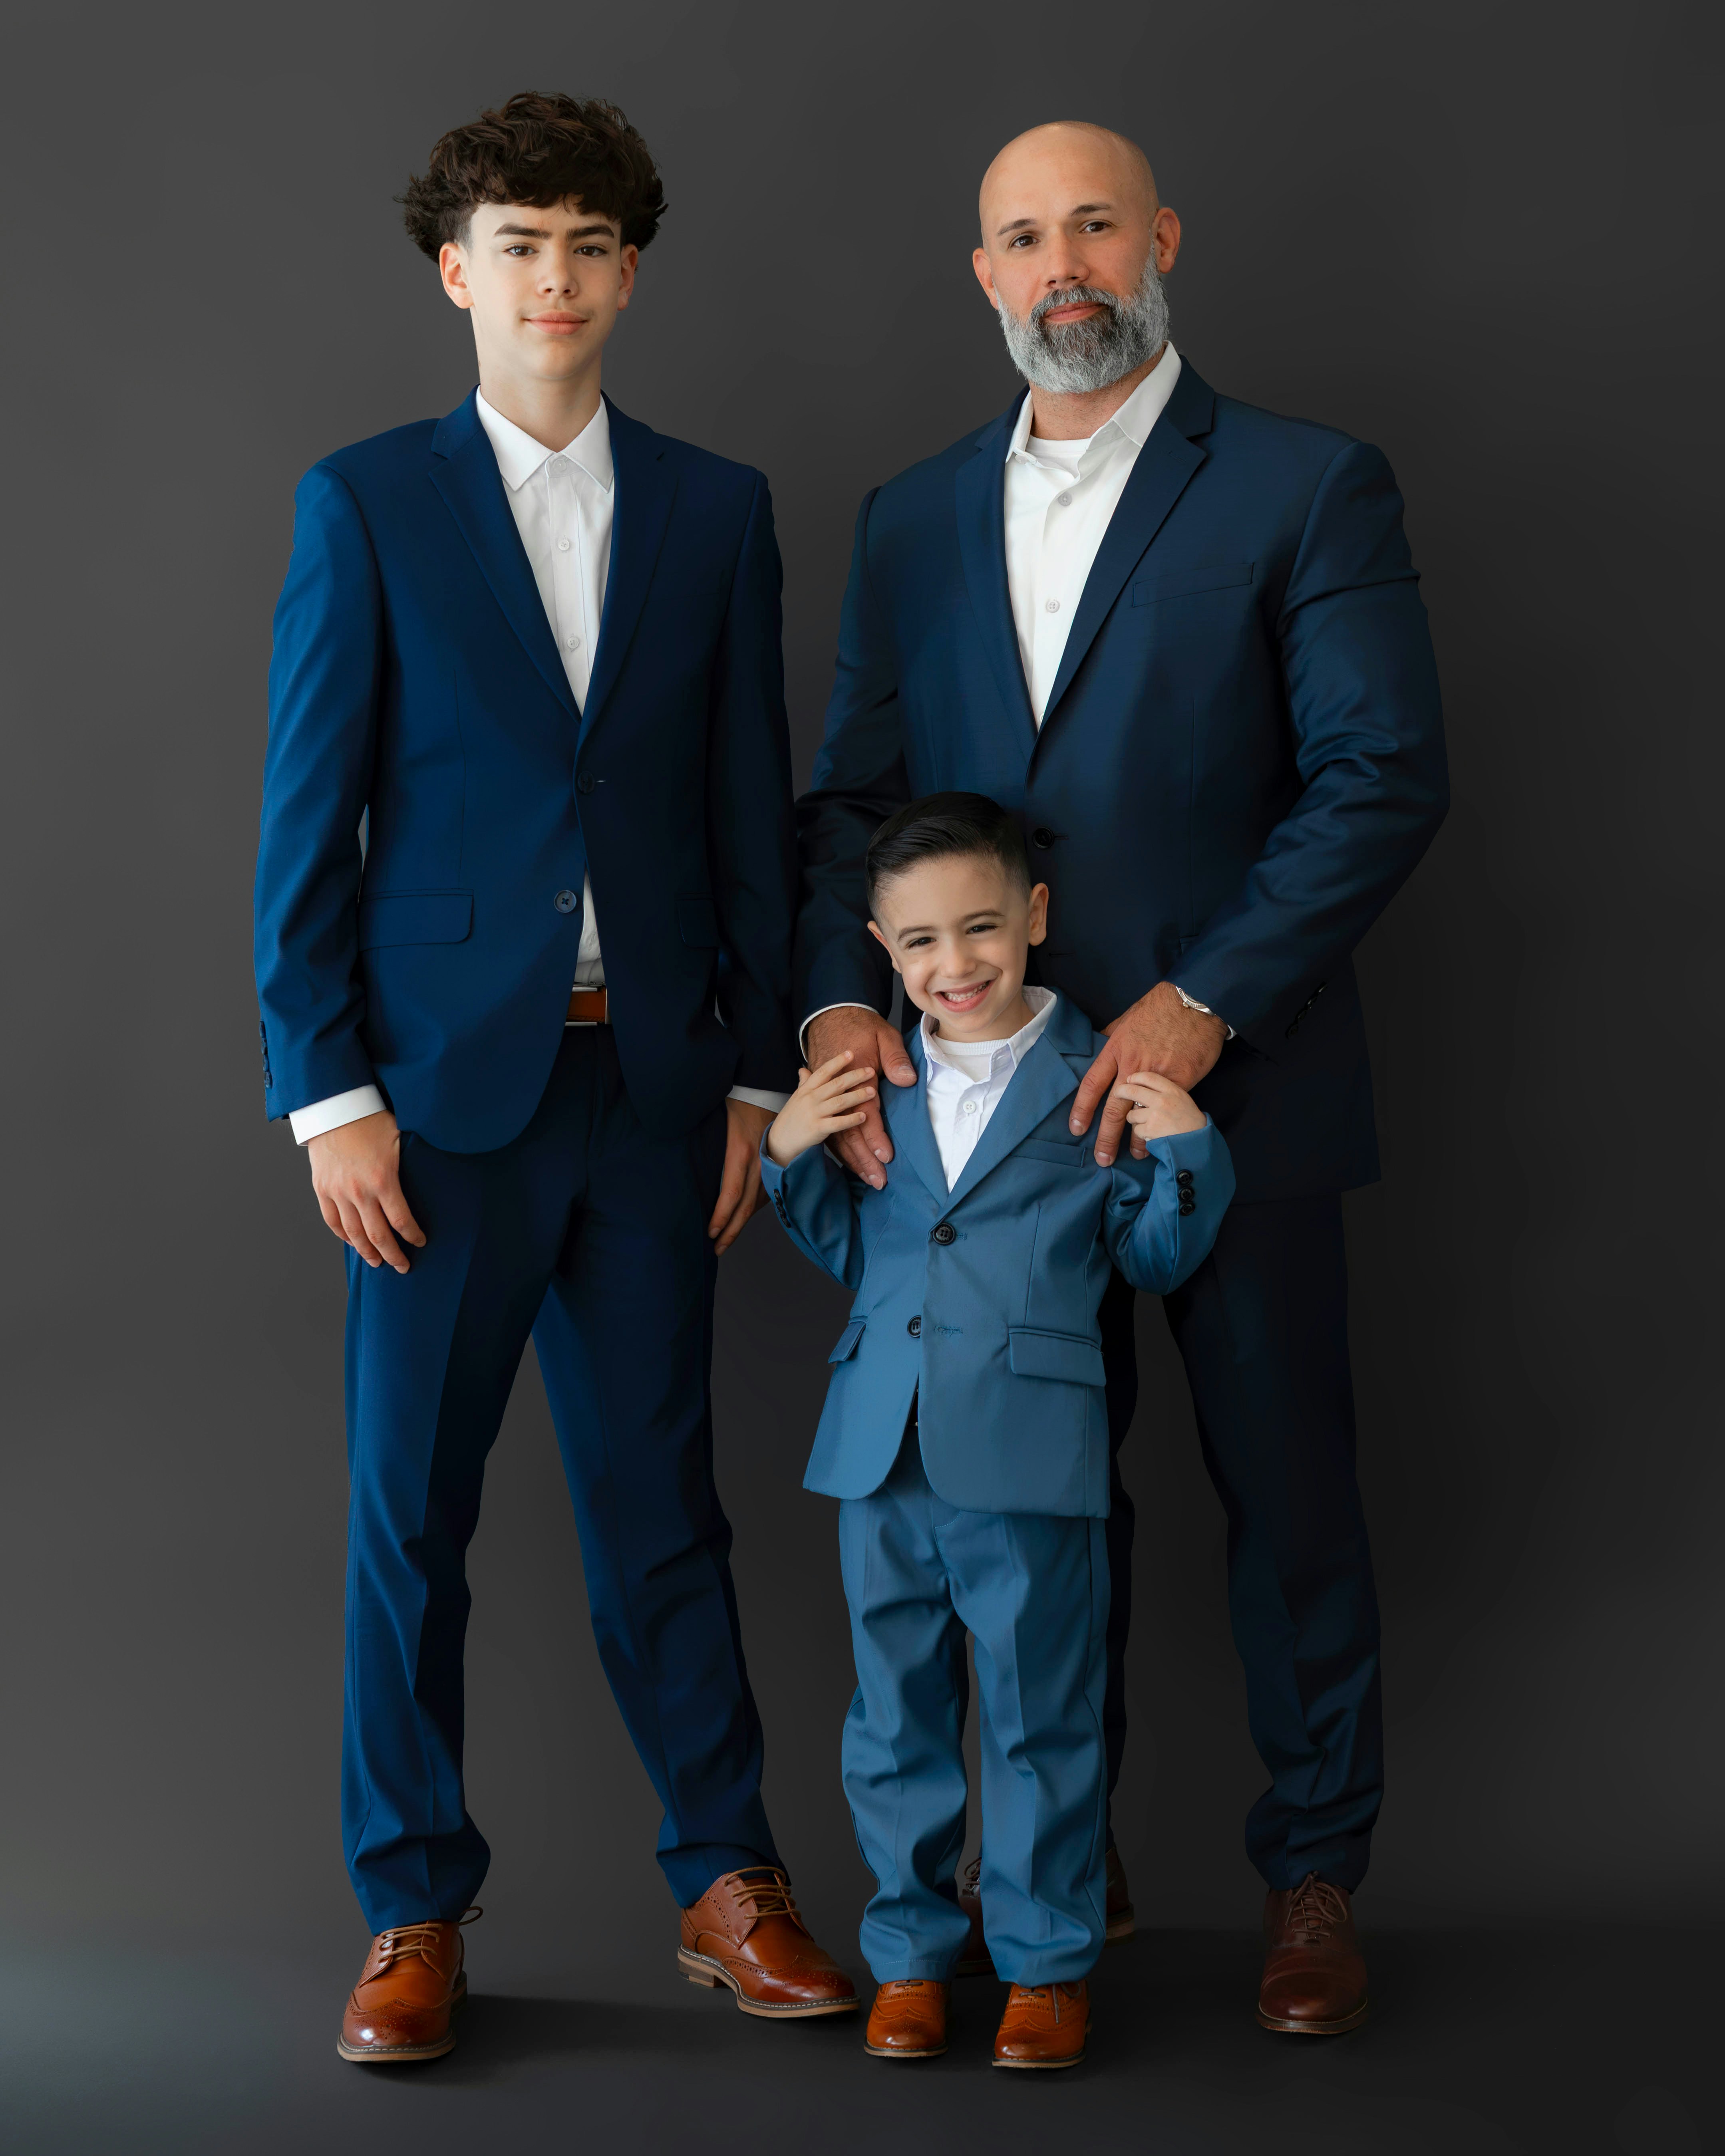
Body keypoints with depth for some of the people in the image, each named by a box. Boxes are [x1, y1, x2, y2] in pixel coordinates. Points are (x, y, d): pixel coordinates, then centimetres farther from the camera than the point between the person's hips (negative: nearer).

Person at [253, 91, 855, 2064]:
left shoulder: (716, 512, 9)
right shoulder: (364, 505, 1)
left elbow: (751, 812, 10)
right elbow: (305, 821, -1)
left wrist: (757, 1075, 6)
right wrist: (327, 1091, -7)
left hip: (651, 1081, 2)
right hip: (444, 1086, -2)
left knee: (661, 1497, 9)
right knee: (408, 1509, 4)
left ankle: (727, 1882, 20)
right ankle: (414, 1915, 16)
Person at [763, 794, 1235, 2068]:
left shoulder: (1100, 1078, -2)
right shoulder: (875, 1083, 9)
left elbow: (1156, 1261, 2)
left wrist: (1186, 1153, -15)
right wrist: (793, 1158, 2)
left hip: (1032, 1459, -4)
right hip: (883, 1450, 4)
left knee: (1043, 1720, 5)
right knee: (897, 1717, 12)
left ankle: (1049, 1962, 18)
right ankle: (911, 1953, 25)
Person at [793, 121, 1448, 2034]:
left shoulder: (1308, 490, -2)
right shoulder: (913, 519, 12)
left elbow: (1385, 777, -10)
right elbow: (850, 794, 11)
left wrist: (1203, 998, -18)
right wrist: (839, 997, -7)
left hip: (1232, 1083, -4)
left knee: (1286, 1489, 5)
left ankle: (1313, 1878, 20)